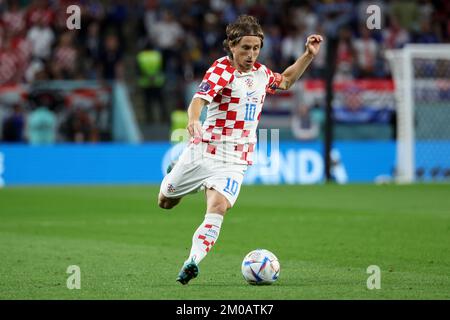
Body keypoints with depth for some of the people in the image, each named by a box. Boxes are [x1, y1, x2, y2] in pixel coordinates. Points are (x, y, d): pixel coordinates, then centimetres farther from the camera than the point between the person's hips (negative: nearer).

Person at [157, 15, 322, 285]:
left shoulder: (261, 72, 10)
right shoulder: (222, 70, -11)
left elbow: (285, 81, 33)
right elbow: (200, 98, -28)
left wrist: (309, 55, 22)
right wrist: (193, 120, -50)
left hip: (235, 161, 3)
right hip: (203, 151, -3)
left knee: (218, 208, -24)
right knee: (165, 202, 15)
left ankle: (193, 262, -27)